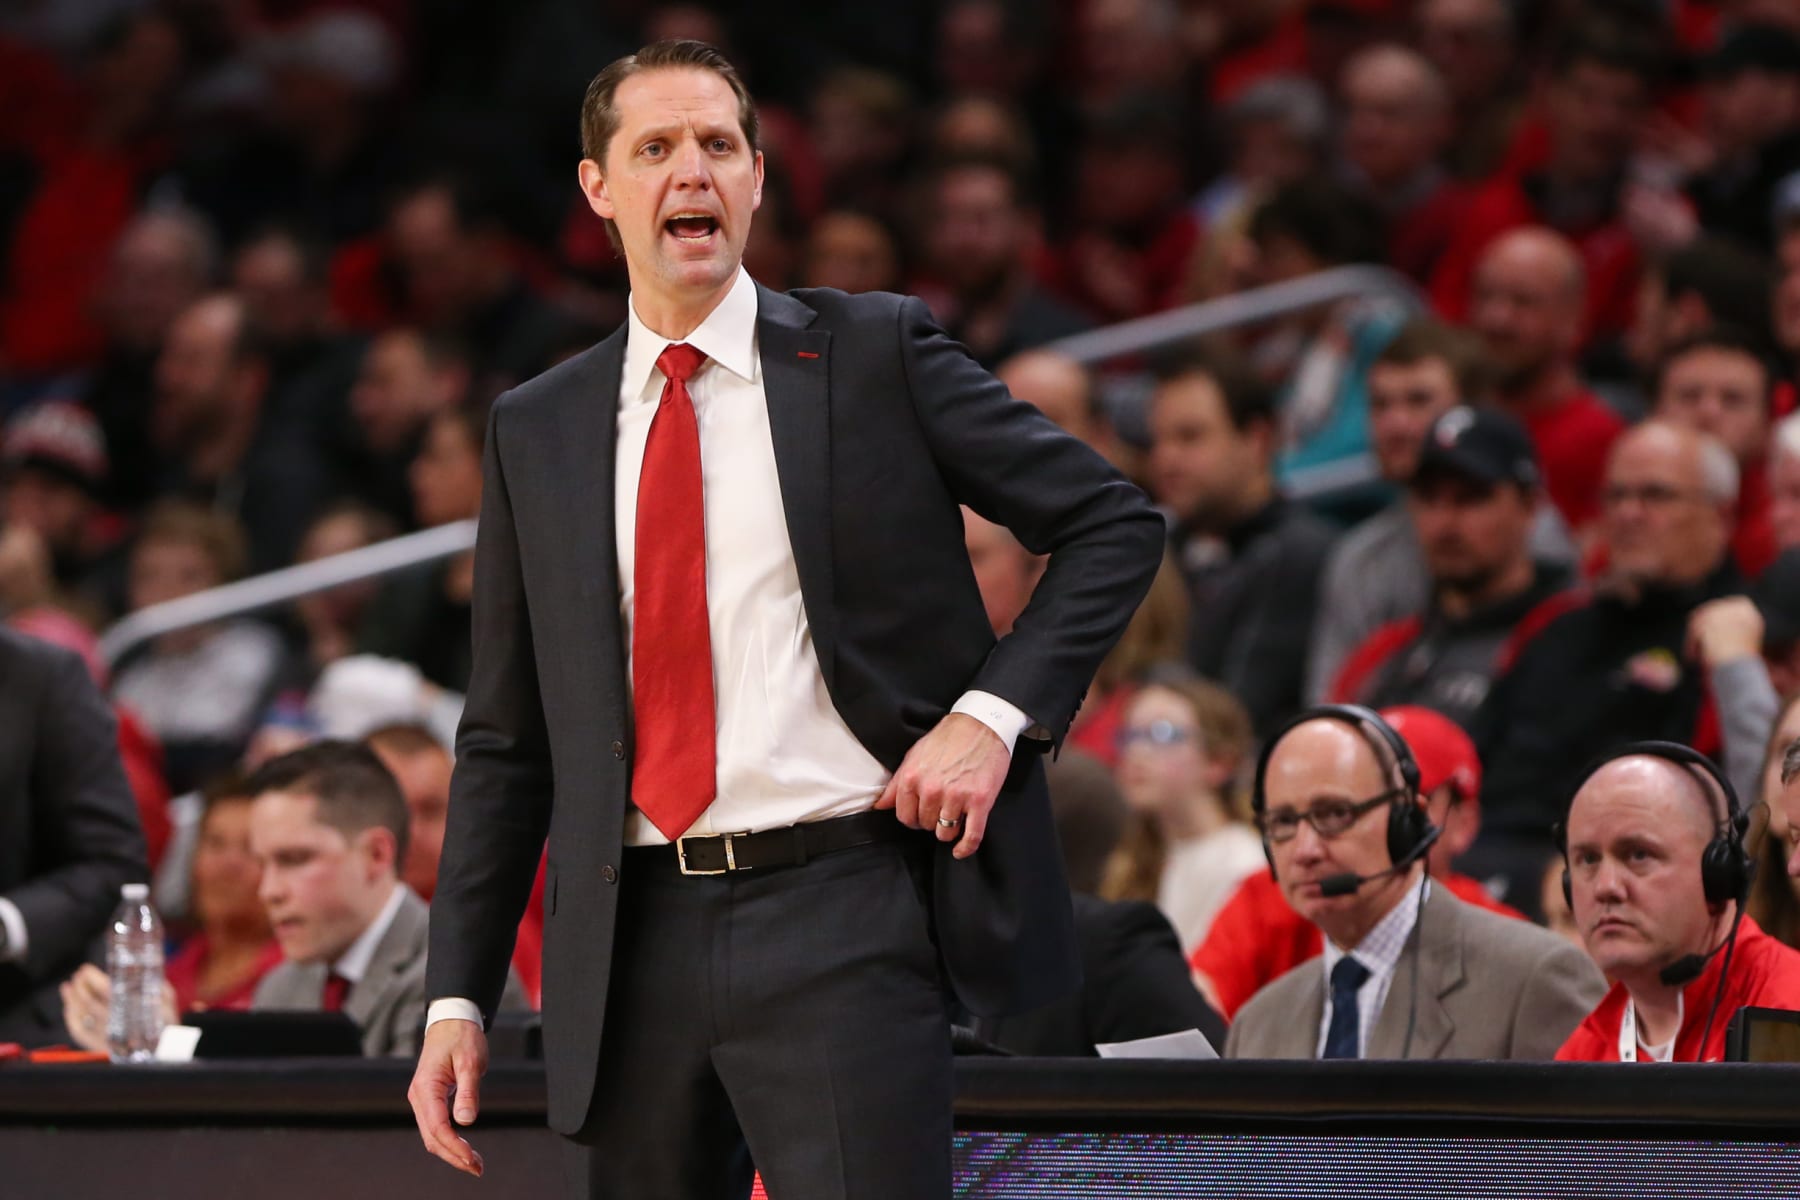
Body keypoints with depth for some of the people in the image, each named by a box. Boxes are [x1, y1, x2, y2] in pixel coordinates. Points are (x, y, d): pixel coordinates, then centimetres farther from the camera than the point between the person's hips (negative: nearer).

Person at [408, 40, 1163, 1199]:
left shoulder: (874, 353, 4)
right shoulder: (536, 431, 12)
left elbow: (1114, 524, 6)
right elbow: (506, 742, 14)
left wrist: (995, 712, -8)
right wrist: (458, 996, 8)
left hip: (841, 920, -3)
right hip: (638, 931, 3)